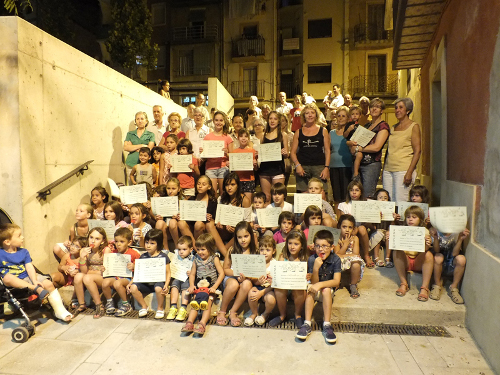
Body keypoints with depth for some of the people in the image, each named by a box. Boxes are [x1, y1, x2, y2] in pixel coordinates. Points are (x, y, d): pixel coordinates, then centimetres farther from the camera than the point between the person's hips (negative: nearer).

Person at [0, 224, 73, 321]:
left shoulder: (23, 252, 9)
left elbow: (29, 267, -2)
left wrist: (35, 281, -18)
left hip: (27, 277, 3)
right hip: (14, 281, -3)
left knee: (49, 284, -17)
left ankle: (59, 310, -14)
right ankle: (37, 289, -34)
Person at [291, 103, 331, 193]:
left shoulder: (323, 131, 10)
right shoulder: (298, 132, 11)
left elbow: (327, 151, 7)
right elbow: (293, 152, 8)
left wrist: (326, 167, -4)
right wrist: (297, 165, -8)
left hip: (319, 166, 0)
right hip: (302, 167, 1)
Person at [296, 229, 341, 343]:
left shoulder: (336, 259, -16)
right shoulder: (312, 259, -17)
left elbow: (336, 281, -22)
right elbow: (314, 282, -17)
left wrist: (320, 284, -37)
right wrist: (315, 268, -35)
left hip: (328, 288, 0)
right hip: (315, 292, 0)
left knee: (326, 289, -32)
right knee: (310, 288, -31)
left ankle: (327, 325, -28)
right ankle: (307, 324, -31)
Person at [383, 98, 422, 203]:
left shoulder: (413, 126, 0)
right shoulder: (393, 128, 18)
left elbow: (417, 151, -7)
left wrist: (409, 173, -16)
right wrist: (383, 170, 12)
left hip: (403, 169, -6)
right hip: (388, 169, 6)